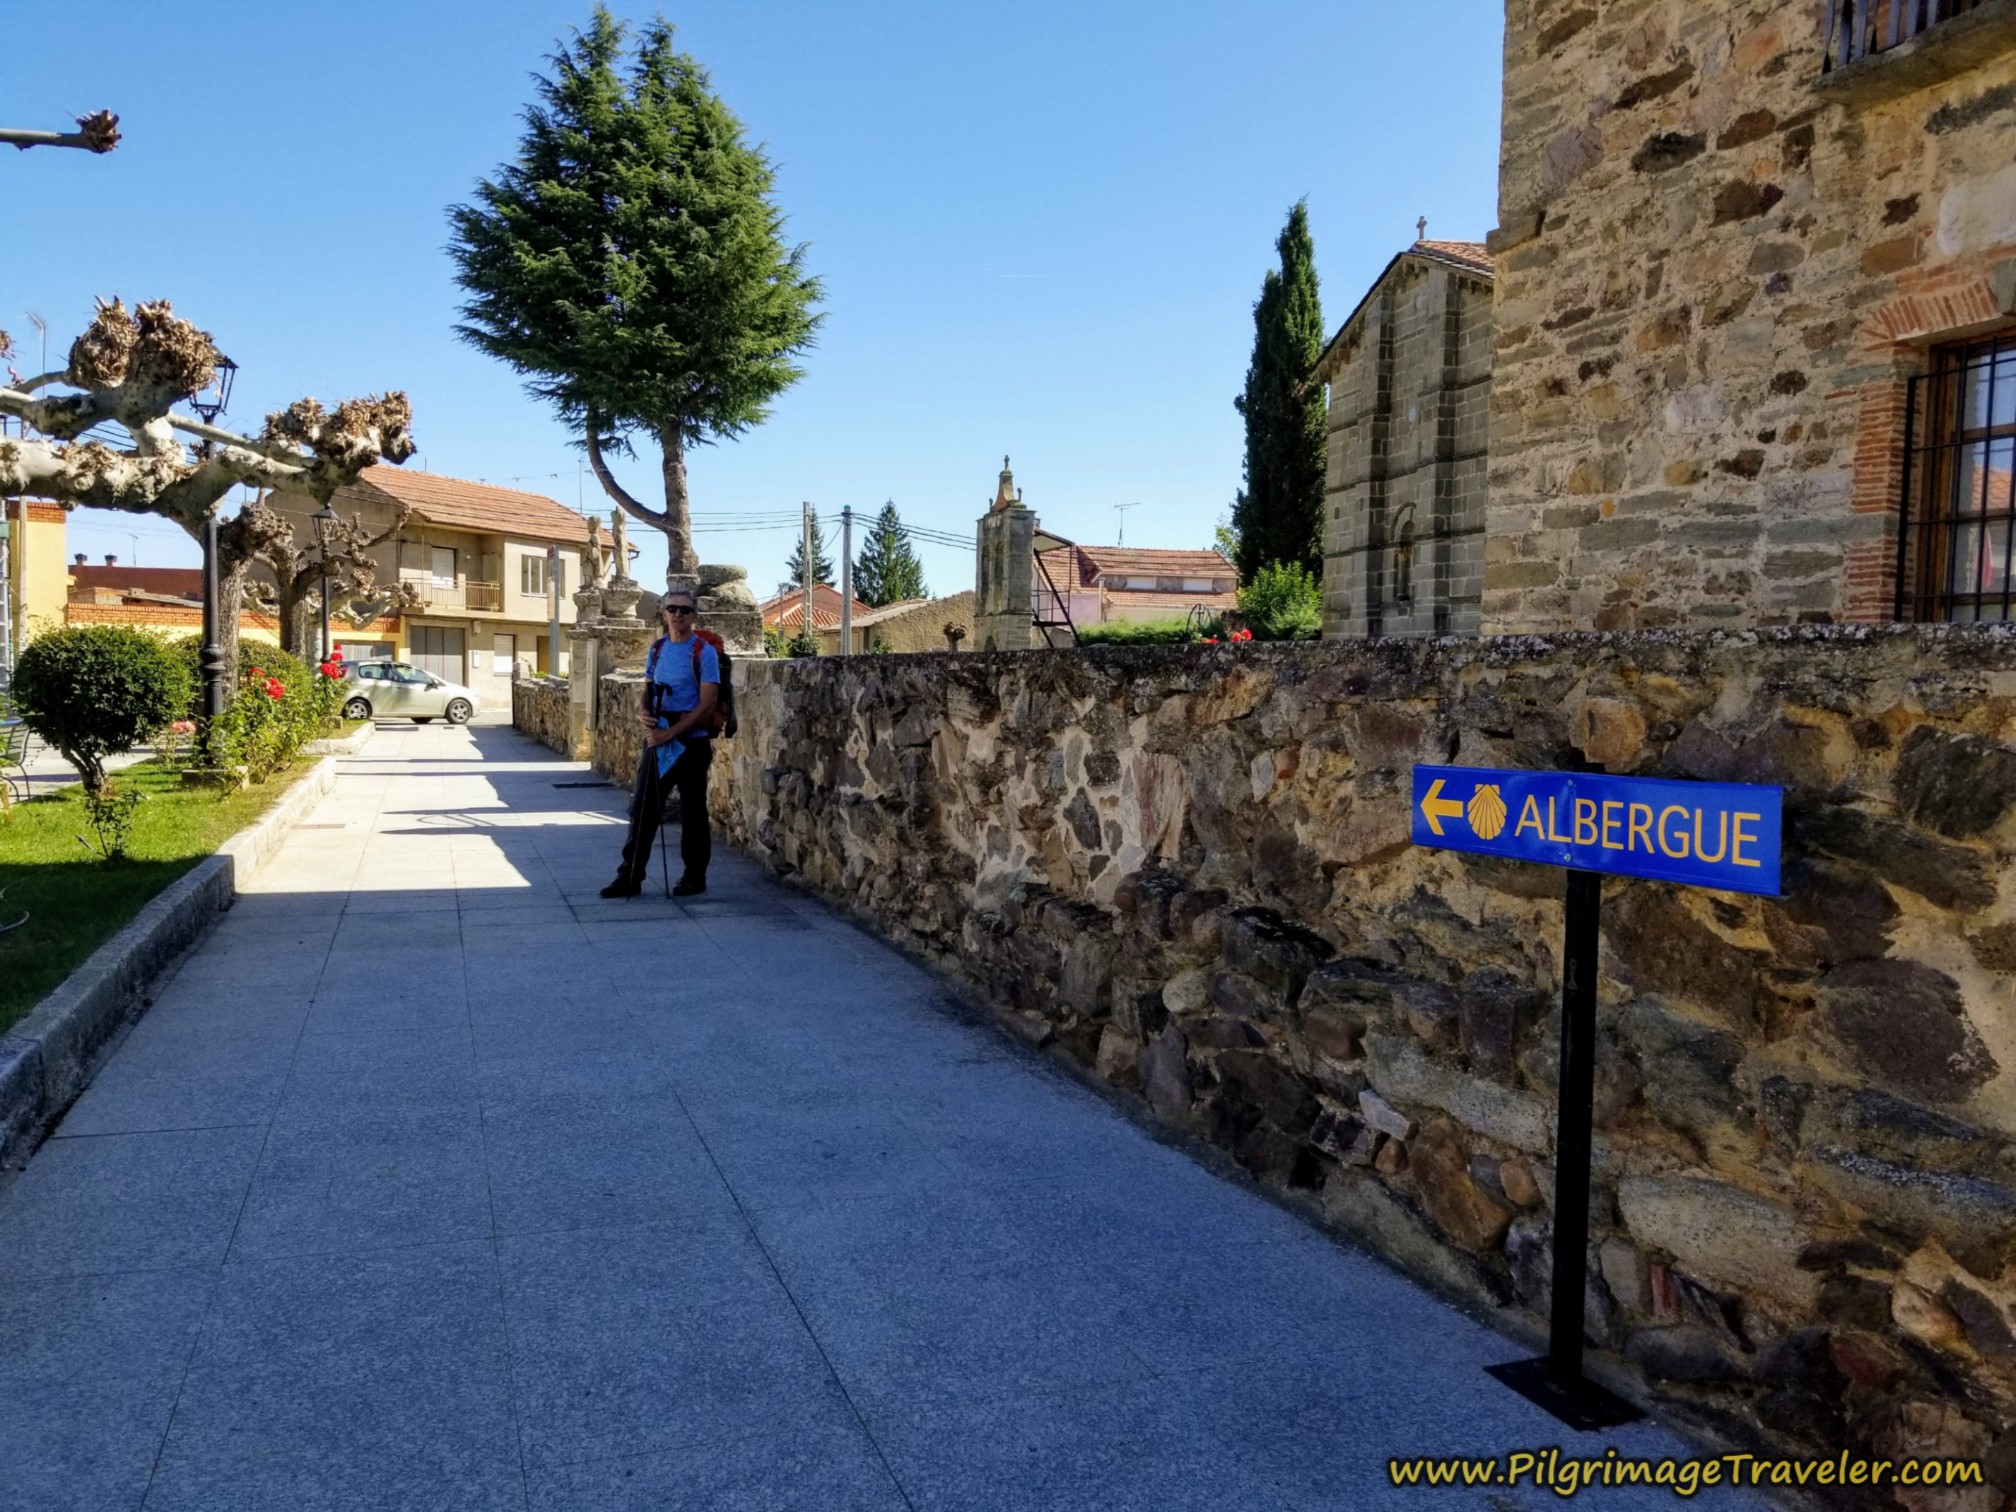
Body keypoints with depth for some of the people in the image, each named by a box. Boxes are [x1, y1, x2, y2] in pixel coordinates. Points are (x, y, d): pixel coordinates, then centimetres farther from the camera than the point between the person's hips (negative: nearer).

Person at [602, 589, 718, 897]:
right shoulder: (657, 648, 11)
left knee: (692, 812, 4)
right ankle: (630, 876, 9)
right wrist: (643, 712, -6)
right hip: (657, 740, 5)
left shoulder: (703, 652, -7)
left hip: (692, 742, -5)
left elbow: (706, 705, -13)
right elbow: (648, 690, 18)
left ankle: (695, 877, 16)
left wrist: (670, 733, -18)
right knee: (643, 808, 3)